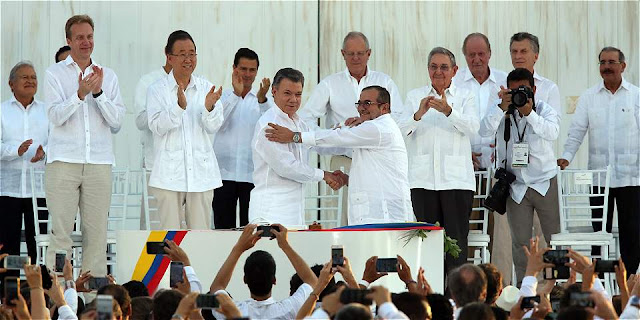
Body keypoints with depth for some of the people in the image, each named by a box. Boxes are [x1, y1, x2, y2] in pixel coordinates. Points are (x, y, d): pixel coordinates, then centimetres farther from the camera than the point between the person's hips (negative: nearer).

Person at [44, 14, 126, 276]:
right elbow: (56, 116, -6)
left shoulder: (108, 76, 14)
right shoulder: (55, 73, 6)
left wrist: (99, 92, -9)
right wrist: (80, 93, -20)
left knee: (97, 232, 1)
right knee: (60, 232, -6)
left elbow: (117, 119, 5)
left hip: (99, 163, 3)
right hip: (64, 161, -3)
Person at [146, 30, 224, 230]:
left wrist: (209, 107, -19)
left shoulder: (206, 88, 10)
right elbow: (157, 127, -8)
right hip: (169, 174, -2)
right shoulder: (157, 90, 3)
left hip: (201, 173, 2)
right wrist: (179, 106, -23)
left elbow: (213, 127, 2)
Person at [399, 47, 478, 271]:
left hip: (456, 180, -1)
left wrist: (448, 111, -24)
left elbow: (472, 127, -8)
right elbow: (401, 131, 1)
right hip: (423, 179, 1)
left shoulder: (465, 97, 10)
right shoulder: (415, 96, 14)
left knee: (456, 241, -4)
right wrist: (418, 114, -18)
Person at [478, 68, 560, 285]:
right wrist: (502, 107, -28)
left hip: (545, 183, -1)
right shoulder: (501, 111, 0)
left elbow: (552, 132, -24)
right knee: (520, 241, 5)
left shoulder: (545, 110, -3)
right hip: (516, 188, 1)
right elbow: (485, 131, -17)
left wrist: (529, 113, -36)